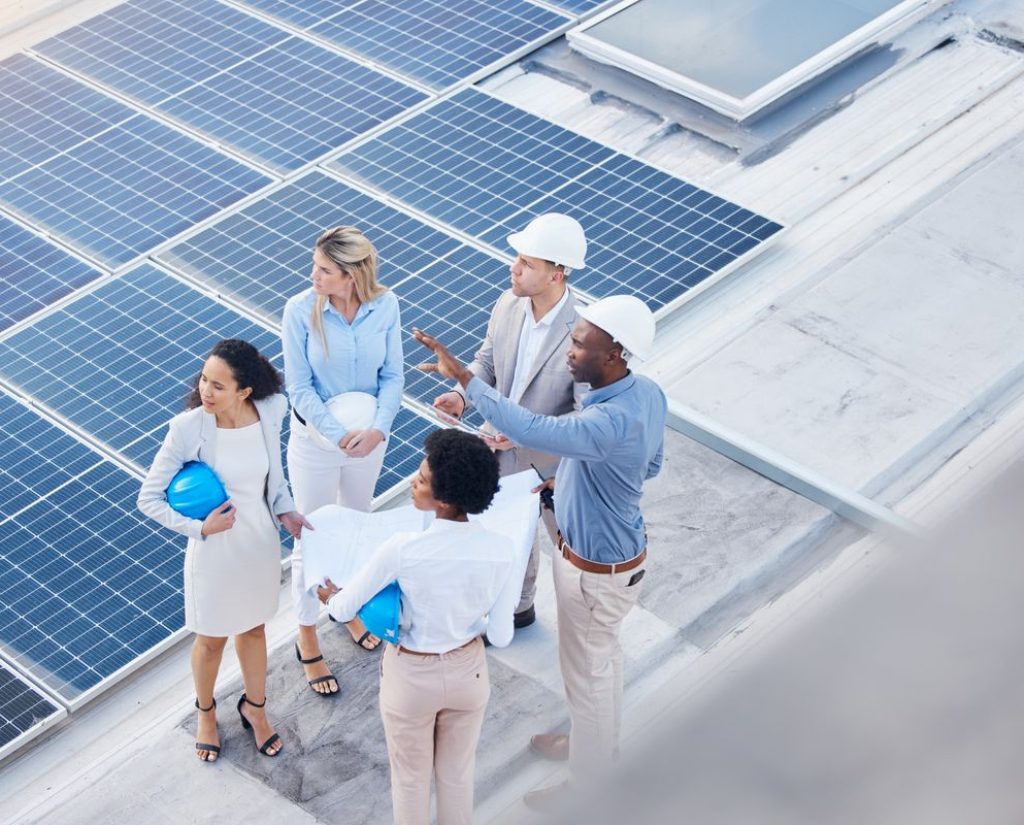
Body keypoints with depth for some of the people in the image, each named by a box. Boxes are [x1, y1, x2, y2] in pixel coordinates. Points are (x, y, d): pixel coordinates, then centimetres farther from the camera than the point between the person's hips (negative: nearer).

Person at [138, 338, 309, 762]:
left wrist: (285, 511, -11)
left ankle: (254, 708, 50)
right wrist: (198, 528, -25)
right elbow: (149, 498, -17)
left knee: (253, 629, 25)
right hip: (214, 549, -3)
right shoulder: (187, 429, -27)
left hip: (261, 542, 3)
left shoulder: (271, 412, -17)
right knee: (212, 639, 19)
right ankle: (206, 713, 47)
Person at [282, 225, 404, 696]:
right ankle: (307, 642, 24)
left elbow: (393, 375, -8)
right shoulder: (301, 310, -21)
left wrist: (378, 429, -23)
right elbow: (300, 387, -17)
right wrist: (338, 436, -26)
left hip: (368, 439, 3)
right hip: (315, 437, -3)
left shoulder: (384, 306, -15)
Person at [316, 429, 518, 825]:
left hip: (411, 677, -2)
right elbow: (501, 637, -11)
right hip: (468, 672, 2)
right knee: (457, 773, 26)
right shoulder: (501, 551, -23)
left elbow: (343, 609, -17)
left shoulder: (402, 550, -32)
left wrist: (329, 597, 7)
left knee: (411, 777, 23)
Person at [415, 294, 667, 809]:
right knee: (603, 655, 30)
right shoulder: (646, 393, -10)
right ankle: (600, 743, 55)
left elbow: (529, 430, -50)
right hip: (613, 551, 9)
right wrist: (569, 479, 6)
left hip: (597, 570, -9)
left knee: (586, 673, 13)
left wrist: (462, 377, -48)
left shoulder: (612, 422, -40)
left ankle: (588, 789, 34)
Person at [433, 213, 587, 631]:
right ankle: (518, 607, 54)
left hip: (556, 467, -6)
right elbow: (488, 359, 5)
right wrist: (462, 393, -15)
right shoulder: (508, 304, -12)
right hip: (507, 456, 6)